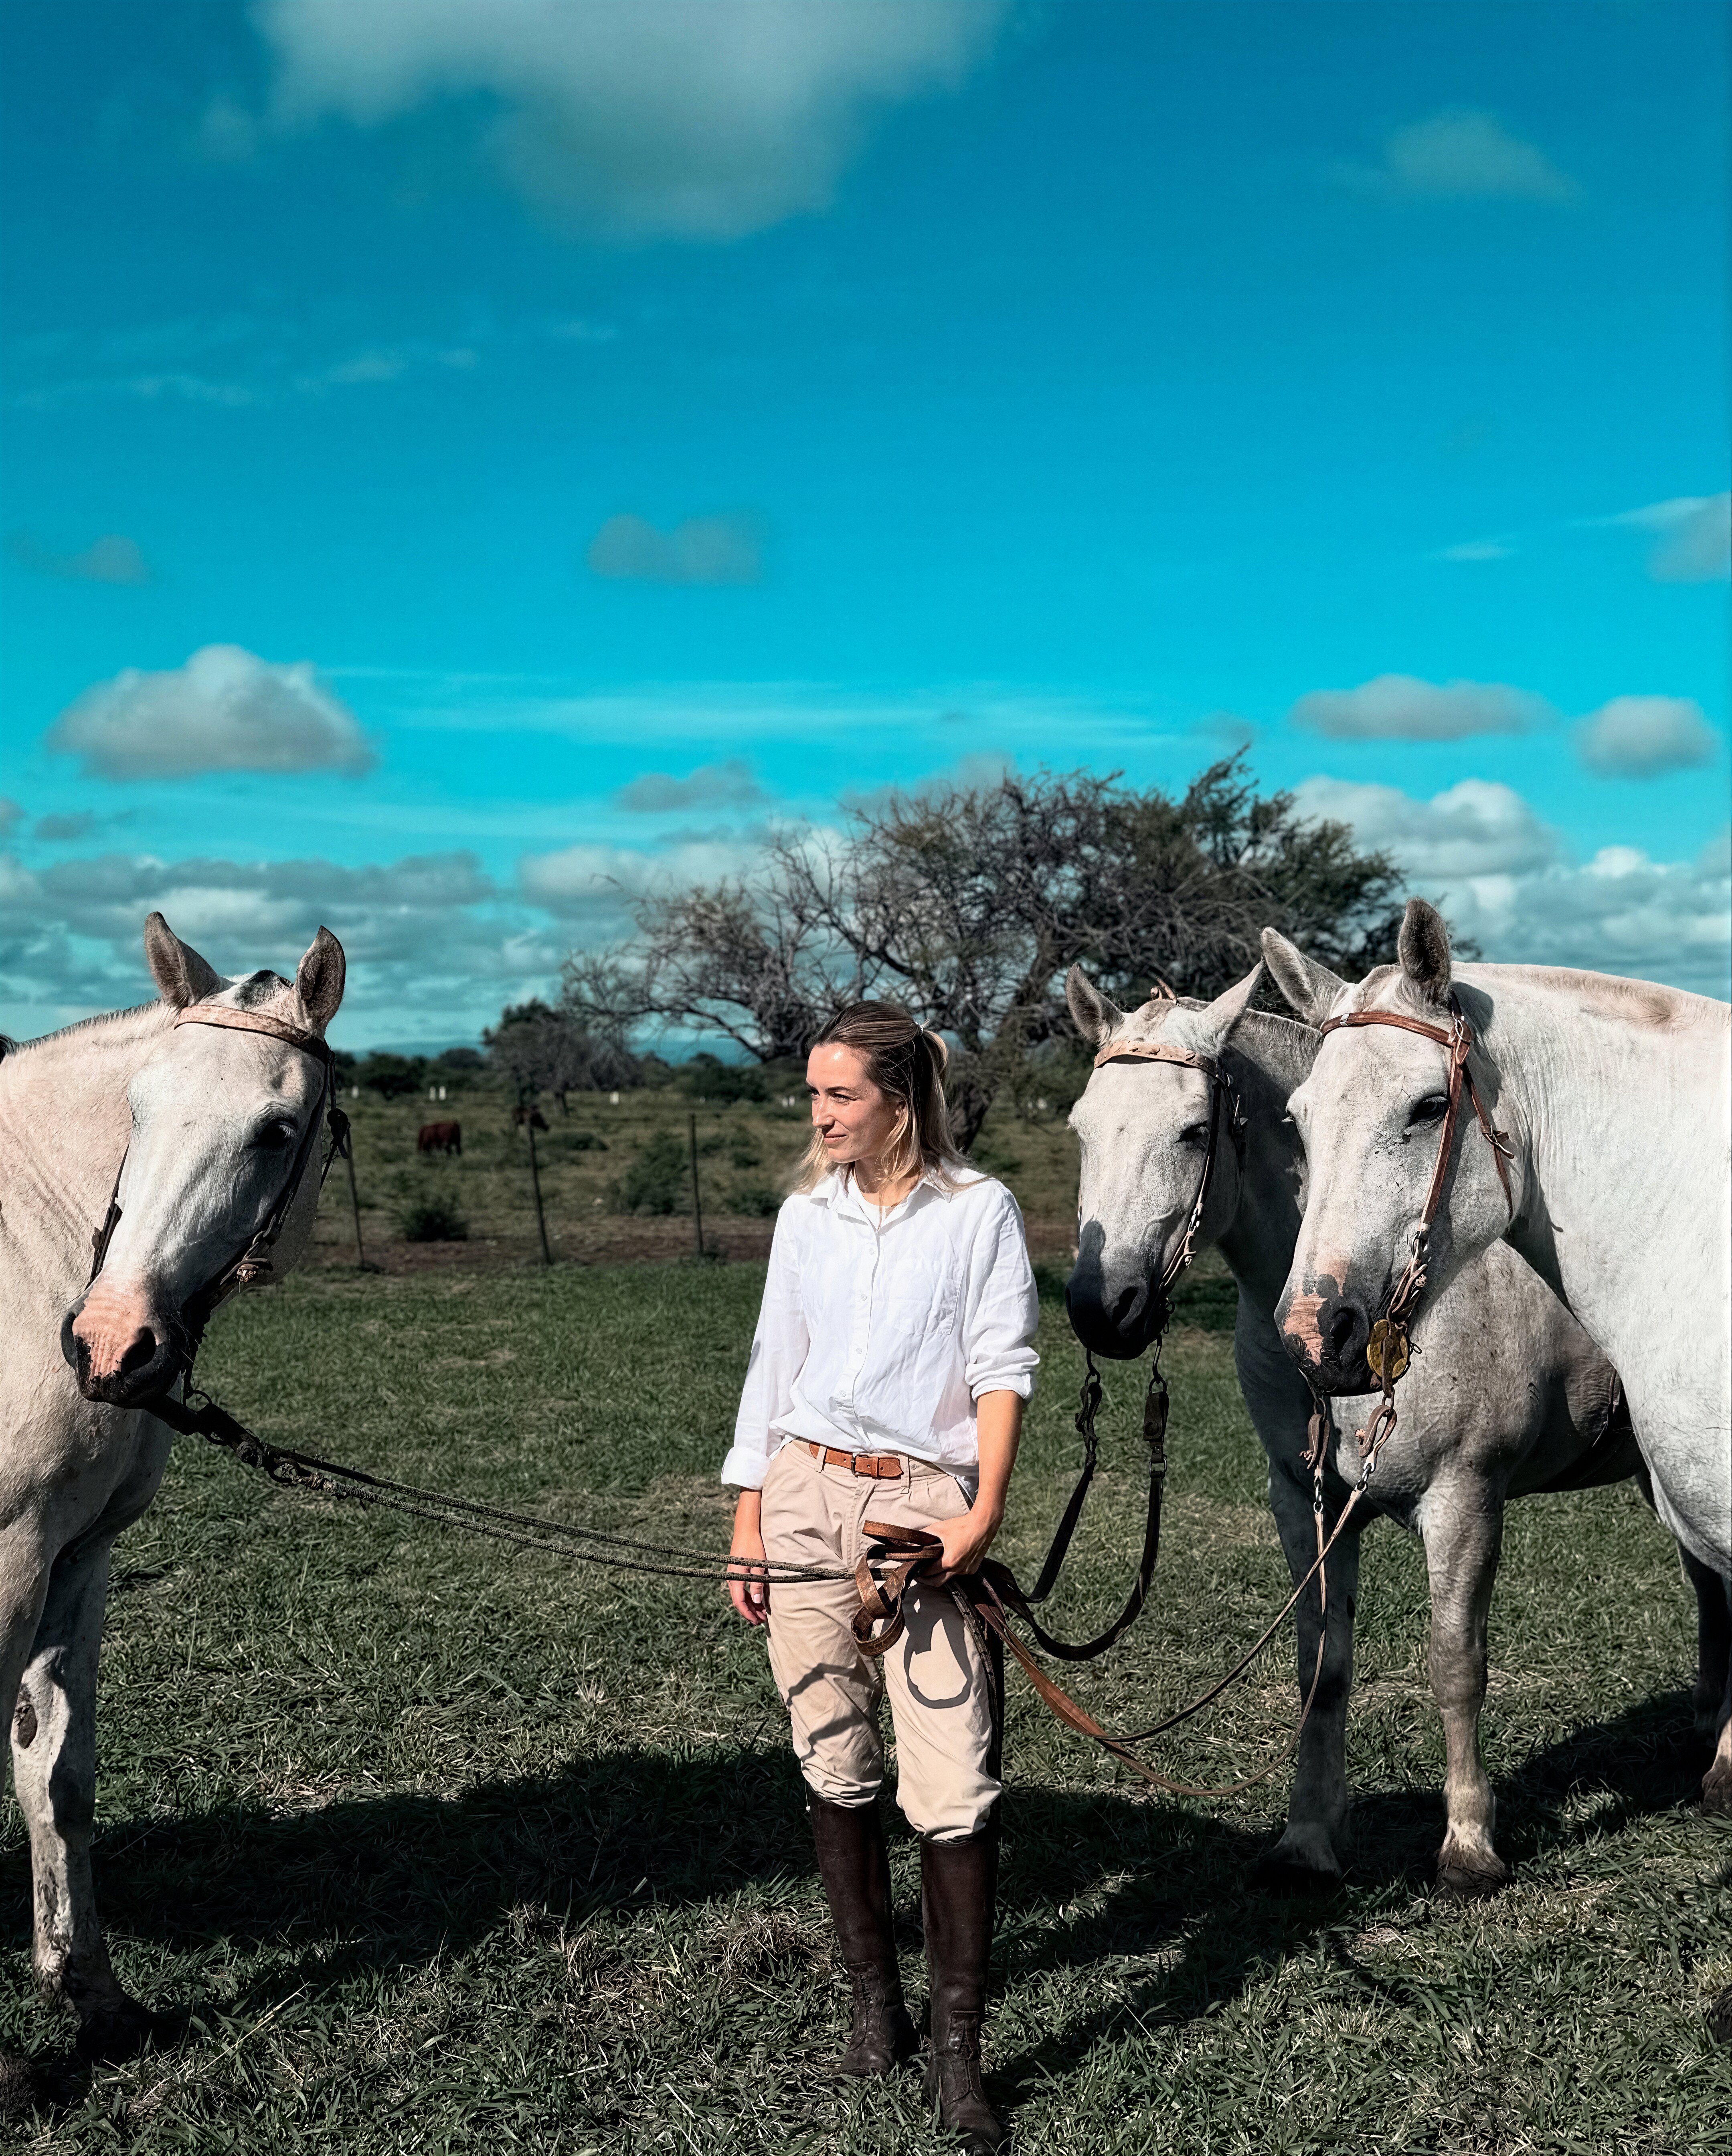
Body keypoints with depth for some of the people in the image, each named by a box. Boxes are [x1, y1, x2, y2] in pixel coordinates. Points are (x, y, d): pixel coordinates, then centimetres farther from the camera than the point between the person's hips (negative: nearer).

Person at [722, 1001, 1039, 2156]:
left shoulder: (980, 1211, 0)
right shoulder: (805, 1216, 10)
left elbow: (1003, 1368, -5)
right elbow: (773, 1369, 13)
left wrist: (986, 1512, -16)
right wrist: (748, 1523, 9)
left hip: (925, 1506, -4)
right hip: (804, 1498, 4)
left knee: (953, 1782, -9)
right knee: (836, 1767, 9)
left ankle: (958, 2049, 1)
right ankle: (876, 2003, 24)